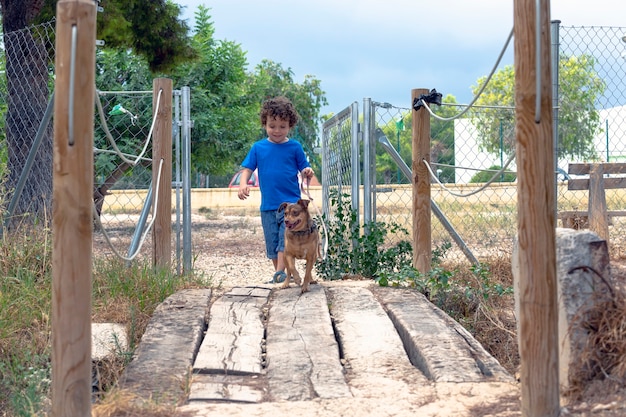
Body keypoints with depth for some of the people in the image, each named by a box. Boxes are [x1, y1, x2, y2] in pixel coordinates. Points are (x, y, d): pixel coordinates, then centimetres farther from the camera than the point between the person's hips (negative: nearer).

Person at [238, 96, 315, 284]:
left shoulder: (294, 147, 1)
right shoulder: (258, 148, 5)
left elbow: (303, 168, 5)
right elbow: (247, 169, 5)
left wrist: (307, 172, -19)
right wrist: (243, 184, -14)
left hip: (291, 203, -3)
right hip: (268, 205, 3)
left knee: (285, 239, -13)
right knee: (272, 243, 8)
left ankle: (280, 273, -15)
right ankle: (278, 273, 19)